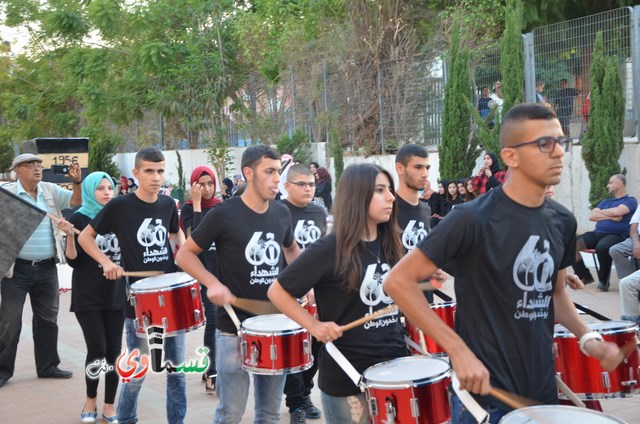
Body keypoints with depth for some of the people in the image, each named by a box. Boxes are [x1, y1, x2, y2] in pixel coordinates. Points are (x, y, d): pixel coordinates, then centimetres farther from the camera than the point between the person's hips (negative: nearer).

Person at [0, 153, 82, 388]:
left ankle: (47, 366, 24)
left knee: (48, 318, 13)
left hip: (47, 268, 4)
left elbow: (76, 202, 1)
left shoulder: (50, 190, 6)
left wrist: (77, 182, -16)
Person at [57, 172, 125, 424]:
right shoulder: (79, 218, -4)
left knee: (114, 349, 2)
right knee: (97, 349, -7)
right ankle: (90, 400, 16)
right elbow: (73, 261, -9)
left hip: (116, 293, 4)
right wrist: (70, 236, -23)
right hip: (88, 295, -4)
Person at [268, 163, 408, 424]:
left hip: (393, 364, 6)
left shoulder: (389, 244, 4)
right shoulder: (330, 249, -14)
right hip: (347, 374, -6)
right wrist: (314, 326, -17)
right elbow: (277, 291, -10)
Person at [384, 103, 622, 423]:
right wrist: (459, 351, -22)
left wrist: (586, 337, -1)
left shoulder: (562, 221, 2)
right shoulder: (474, 219, -19)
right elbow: (398, 281, -18)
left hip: (543, 392, 7)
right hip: (485, 395, -6)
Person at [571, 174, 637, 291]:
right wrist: (610, 216, -4)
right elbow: (591, 216, 10)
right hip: (597, 233, 6)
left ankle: (603, 280, -19)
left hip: (616, 235, -6)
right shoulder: (605, 202, 26)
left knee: (602, 247, -40)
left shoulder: (630, 201, 7)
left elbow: (617, 212, -14)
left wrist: (601, 212, 5)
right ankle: (585, 276, -6)